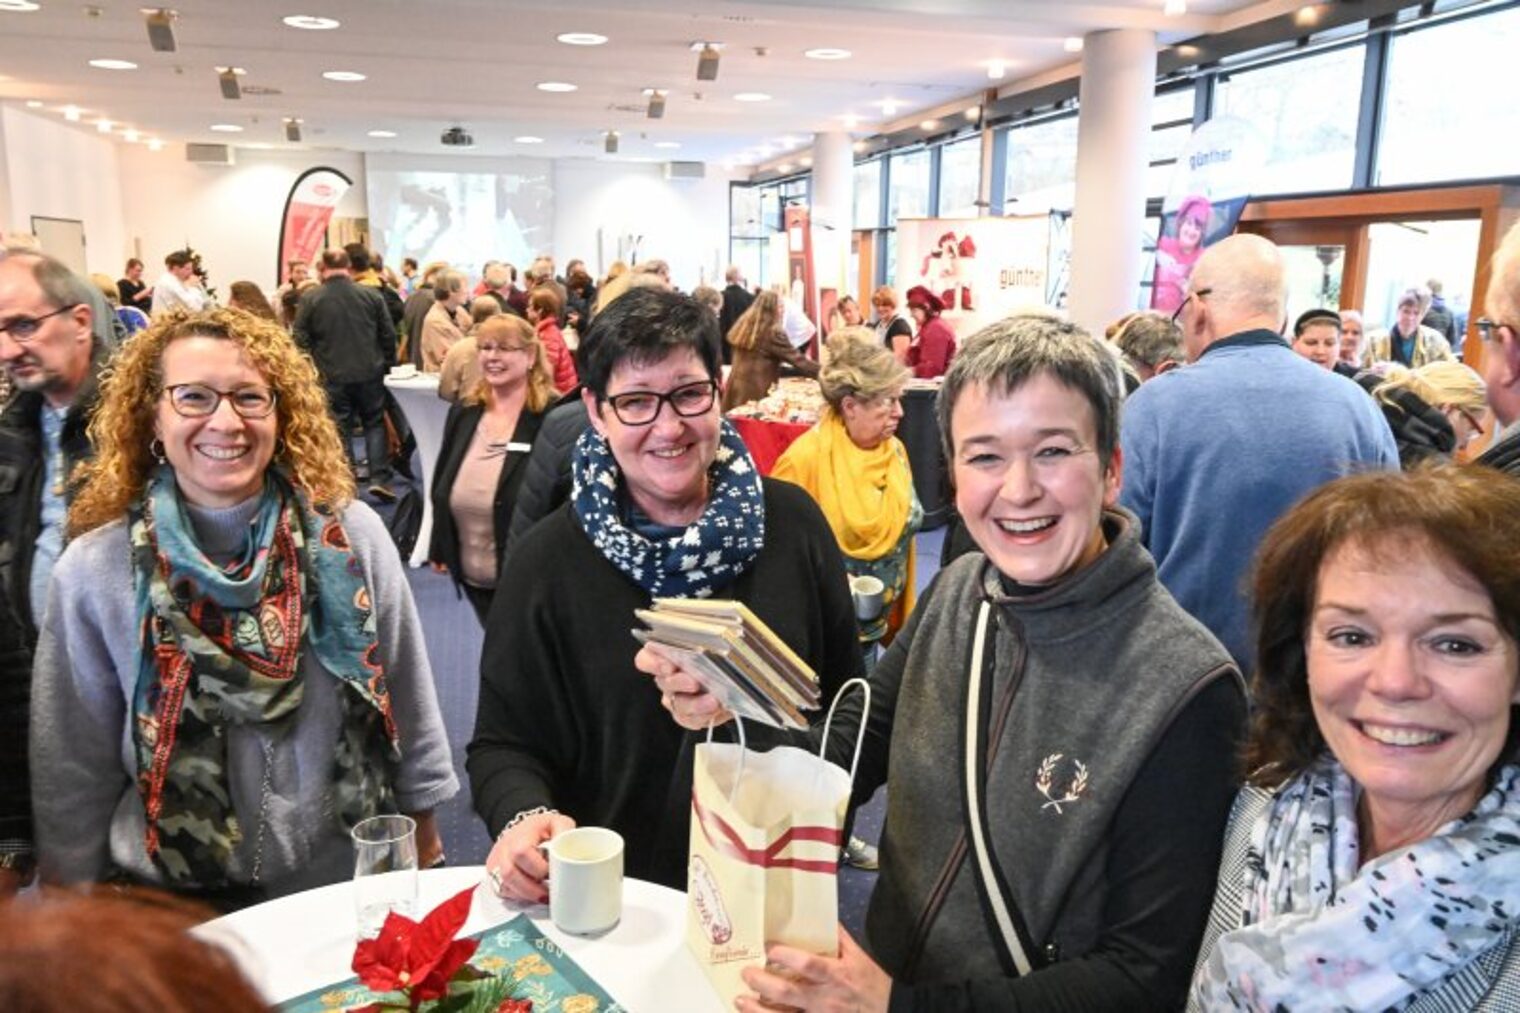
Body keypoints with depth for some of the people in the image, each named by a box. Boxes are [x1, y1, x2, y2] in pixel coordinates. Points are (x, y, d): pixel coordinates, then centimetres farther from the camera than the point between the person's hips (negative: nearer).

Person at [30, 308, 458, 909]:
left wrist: (422, 826, 5)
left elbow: (409, 703, 0)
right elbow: (76, 771, -2)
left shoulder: (351, 536, -10)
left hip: (350, 881, 1)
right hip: (177, 903, -1)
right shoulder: (94, 571, -10)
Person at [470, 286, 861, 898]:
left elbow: (845, 702, 9)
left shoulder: (793, 523, 0)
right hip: (618, 891, 0)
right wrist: (524, 816, -19)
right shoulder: (547, 562, -4)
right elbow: (504, 741, 0)